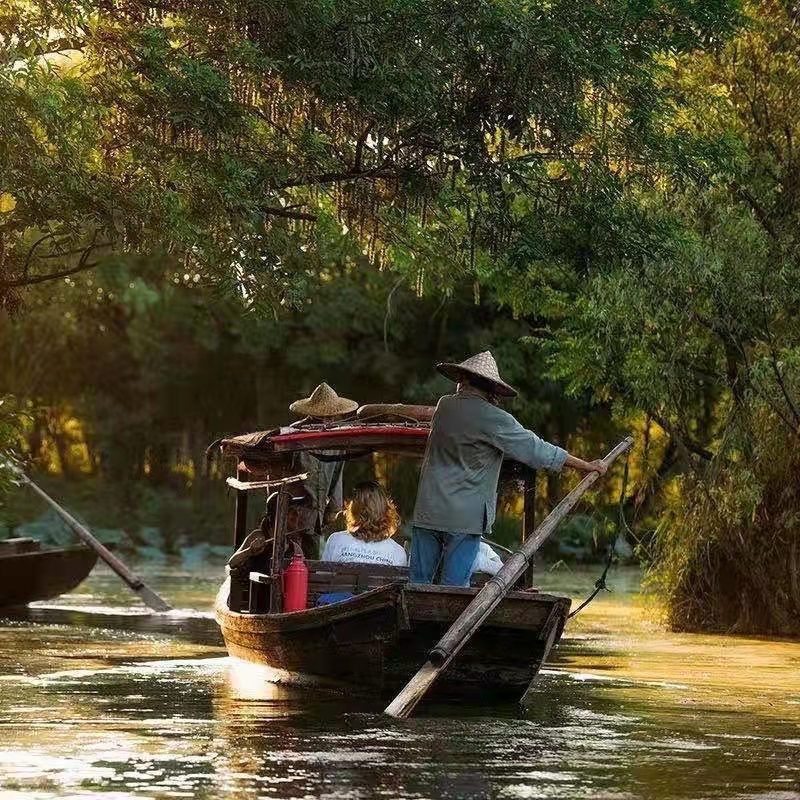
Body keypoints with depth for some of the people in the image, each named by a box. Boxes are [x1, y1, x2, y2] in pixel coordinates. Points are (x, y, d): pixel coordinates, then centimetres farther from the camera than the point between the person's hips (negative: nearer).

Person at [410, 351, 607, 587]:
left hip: (427, 511, 5)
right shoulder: (492, 419, -8)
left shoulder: (444, 406, 8)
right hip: (463, 518, -5)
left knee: (418, 583, 8)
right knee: (455, 588, -3)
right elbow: (536, 450, -6)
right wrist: (587, 466, 2)